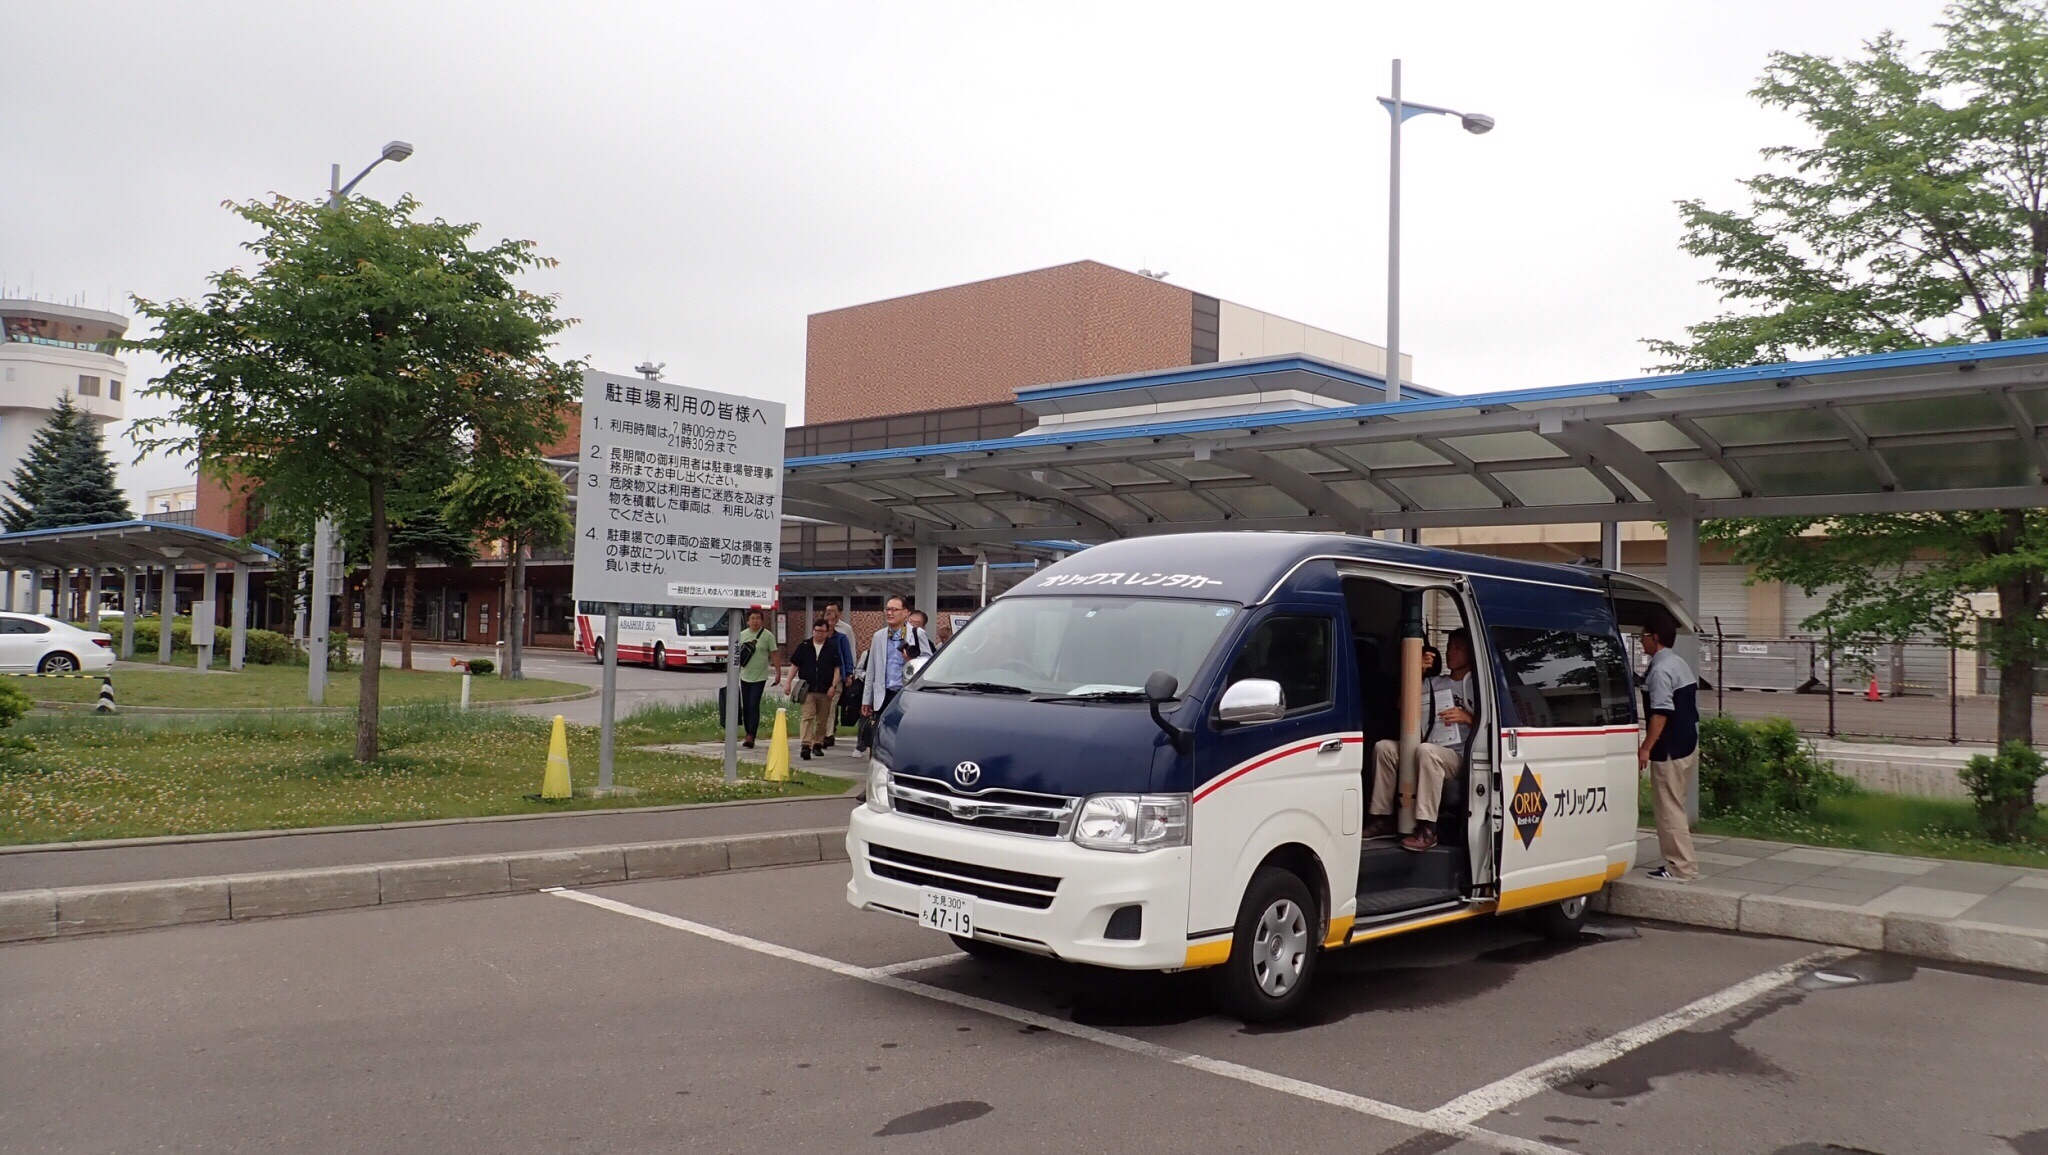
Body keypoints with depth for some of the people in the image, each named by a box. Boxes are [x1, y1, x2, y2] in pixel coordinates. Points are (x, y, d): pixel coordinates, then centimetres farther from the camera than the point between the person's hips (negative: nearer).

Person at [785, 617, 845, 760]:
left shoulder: (832, 648, 5)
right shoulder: (803, 646, 5)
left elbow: (837, 668, 6)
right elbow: (794, 666, 8)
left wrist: (833, 686, -4)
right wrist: (788, 684, 3)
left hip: (825, 691, 2)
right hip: (807, 690, -1)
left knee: (822, 719, 8)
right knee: (808, 716, -13)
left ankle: (818, 744, 20)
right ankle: (805, 745, -20)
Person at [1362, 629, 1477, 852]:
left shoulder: (1477, 685, 7)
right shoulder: (1434, 683, 23)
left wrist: (1467, 717, -18)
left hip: (1458, 756, -6)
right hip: (1428, 753, 6)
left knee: (1426, 751, -37)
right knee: (1384, 747, -14)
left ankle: (1427, 829, -40)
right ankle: (1383, 818, -13)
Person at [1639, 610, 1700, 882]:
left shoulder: (1660, 669, -16)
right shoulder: (1679, 663, 16)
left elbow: (1662, 712, -23)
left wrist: (1646, 747, -20)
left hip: (1670, 750, -10)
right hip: (1687, 744, 10)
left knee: (1668, 808, -5)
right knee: (1674, 806, 15)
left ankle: (1681, 867, -3)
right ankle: (1680, 861, 20)